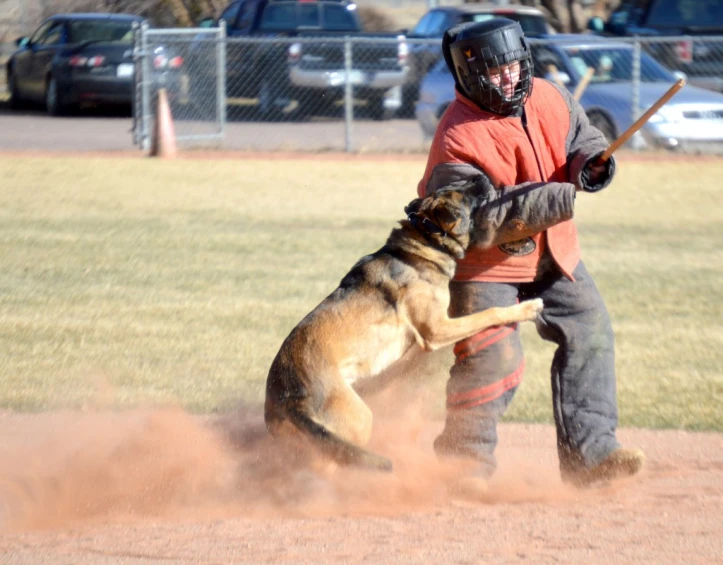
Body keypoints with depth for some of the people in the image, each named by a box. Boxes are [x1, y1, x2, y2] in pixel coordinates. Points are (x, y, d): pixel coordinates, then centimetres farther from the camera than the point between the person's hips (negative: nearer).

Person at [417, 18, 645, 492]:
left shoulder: (549, 99, -6)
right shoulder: (458, 141, -26)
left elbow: (581, 135, 12)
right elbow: (482, 222, -31)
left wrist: (592, 161, -15)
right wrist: (563, 198, -35)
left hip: (552, 252, 7)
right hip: (485, 262, -7)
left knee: (590, 335, 2)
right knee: (491, 360, -13)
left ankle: (589, 451, 6)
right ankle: (466, 462, 3)